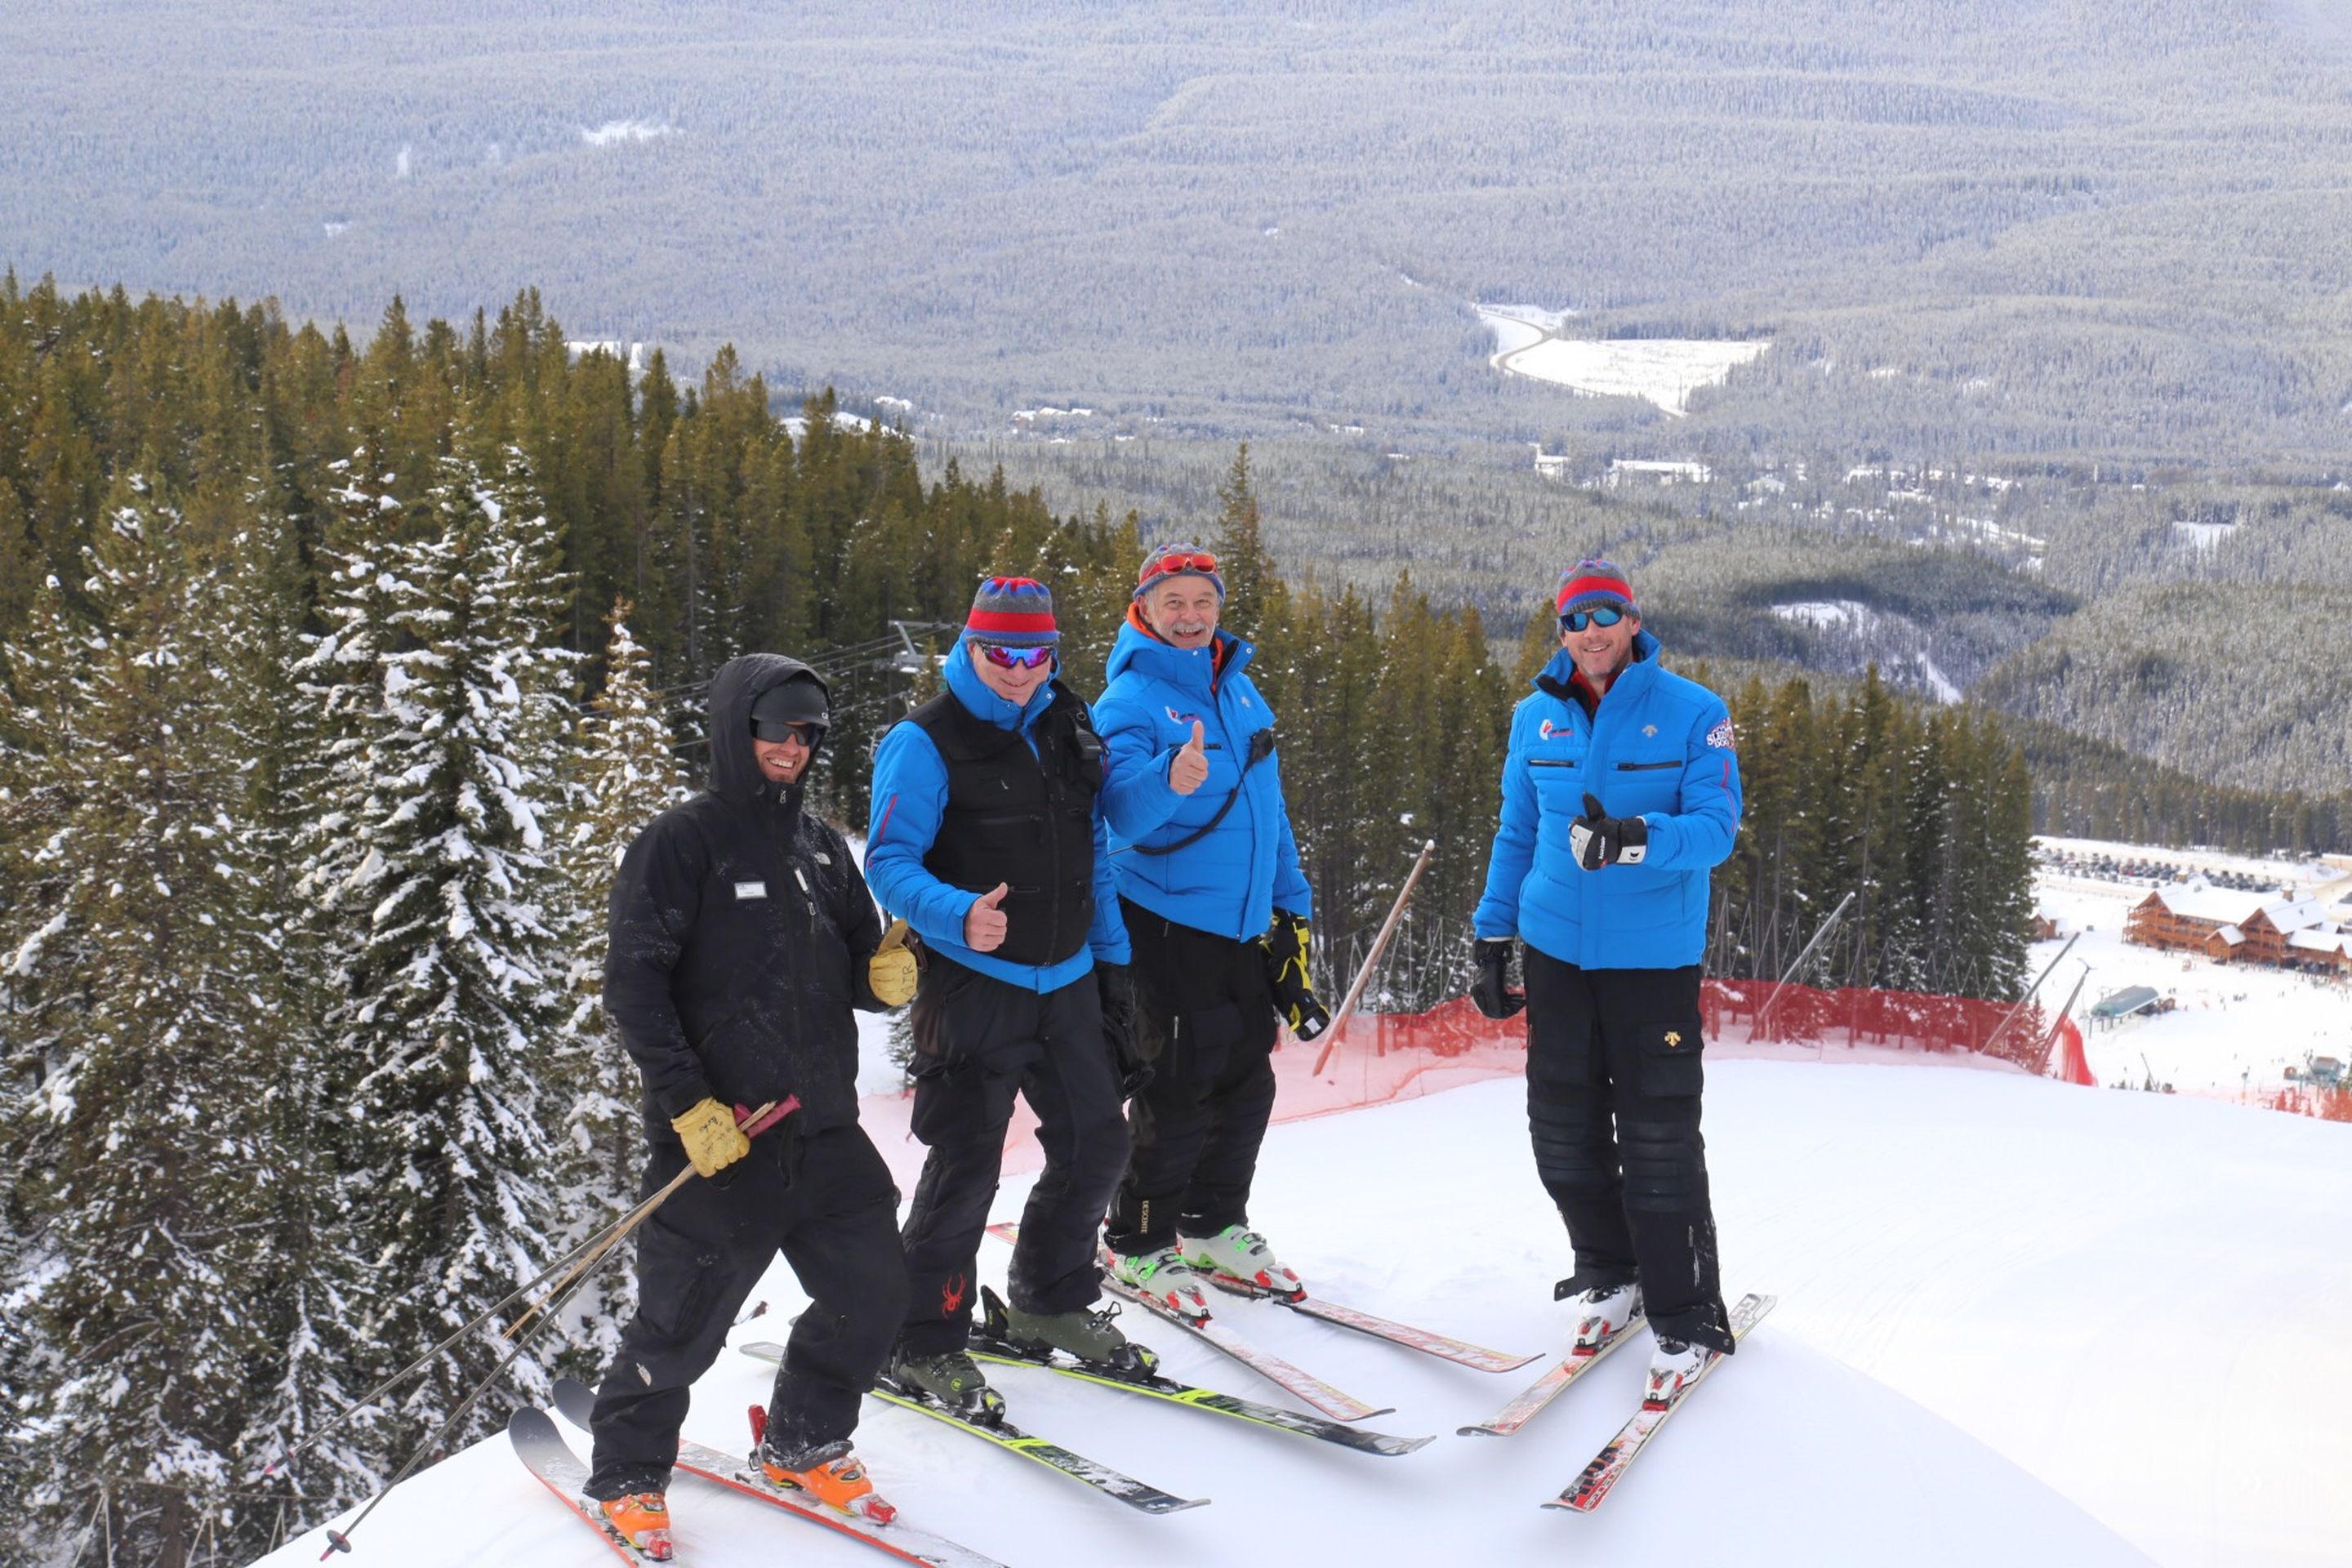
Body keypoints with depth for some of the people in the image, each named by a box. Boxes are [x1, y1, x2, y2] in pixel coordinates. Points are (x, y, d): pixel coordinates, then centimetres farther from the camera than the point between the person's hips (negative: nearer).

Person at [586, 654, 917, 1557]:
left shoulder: (822, 848, 16)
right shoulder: (681, 844, -5)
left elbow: (857, 968, 21)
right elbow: (633, 983, -11)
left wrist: (887, 978, -3)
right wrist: (688, 1103, -17)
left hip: (824, 1131, 6)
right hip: (718, 1137, -6)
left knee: (871, 1295, 4)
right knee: (684, 1322, -1)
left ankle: (805, 1446, 27)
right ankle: (627, 1476, 22)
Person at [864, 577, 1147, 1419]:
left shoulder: (1070, 727, 10)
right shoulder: (926, 741, -10)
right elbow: (890, 862, -16)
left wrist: (1113, 961, 17)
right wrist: (957, 916, -35)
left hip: (1068, 979, 7)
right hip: (976, 982, -7)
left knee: (1097, 1142, 12)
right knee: (967, 1161, -7)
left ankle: (1051, 1301, 33)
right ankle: (925, 1342, 7)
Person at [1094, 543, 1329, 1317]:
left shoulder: (1240, 690, 12)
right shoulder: (1131, 700, -11)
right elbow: (1122, 809, -27)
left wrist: (1291, 906, 18)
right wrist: (1168, 781, -48)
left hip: (1247, 922, 7)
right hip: (1171, 923, -7)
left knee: (1247, 1084, 13)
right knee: (1179, 1089, -6)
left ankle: (1215, 1225, 29)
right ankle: (1137, 1245, 8)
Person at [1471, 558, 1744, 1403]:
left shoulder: (1692, 713, -5)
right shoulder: (1535, 718, 8)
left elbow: (1716, 827, -13)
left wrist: (1637, 840, -31)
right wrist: (1491, 937, 12)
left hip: (1654, 957, -4)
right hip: (1557, 952, 4)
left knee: (1659, 1143, -4)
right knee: (1563, 1130, 10)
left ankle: (1688, 1318, 8)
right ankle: (1608, 1274, 32)